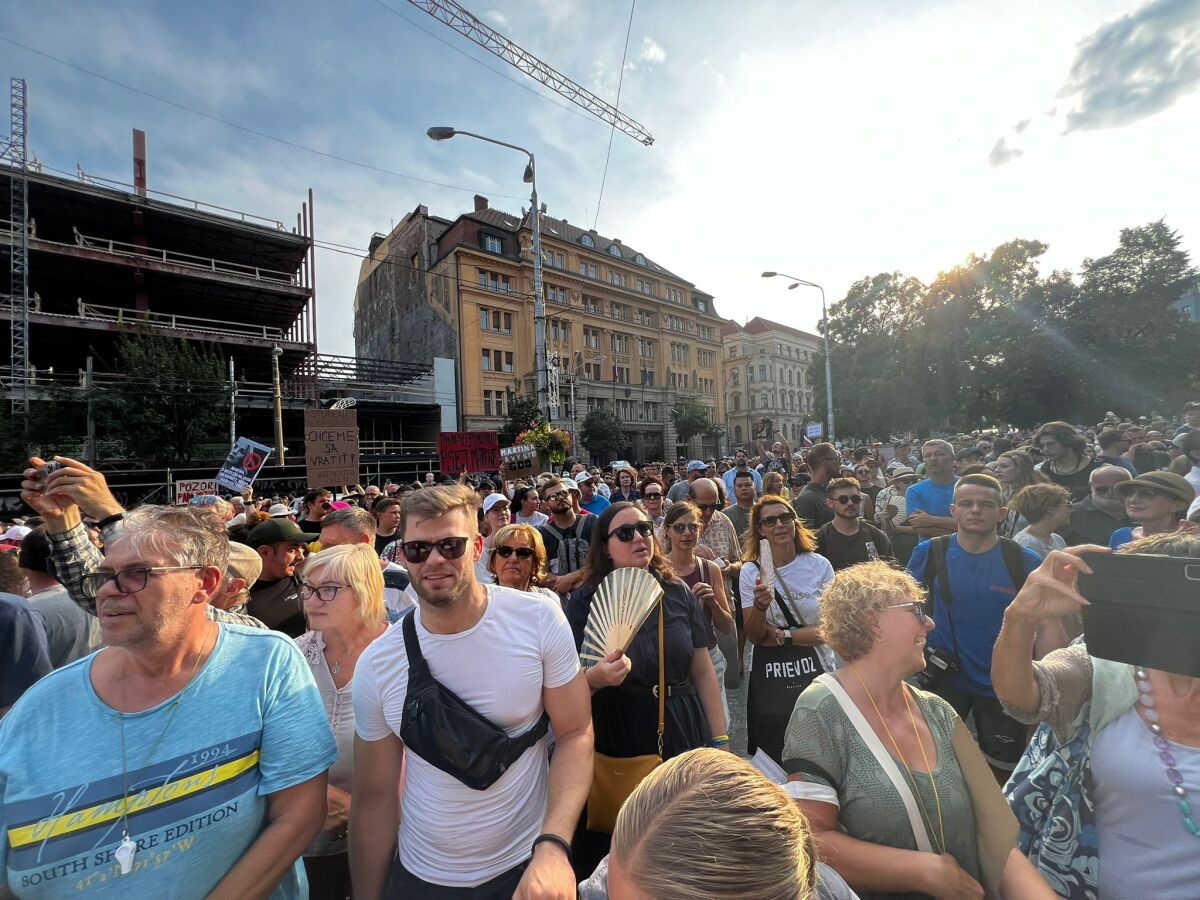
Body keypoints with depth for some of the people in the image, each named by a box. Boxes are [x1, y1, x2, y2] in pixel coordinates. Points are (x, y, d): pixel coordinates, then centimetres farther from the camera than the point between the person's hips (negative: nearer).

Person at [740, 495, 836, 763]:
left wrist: (780, 635, -11)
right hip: (769, 678, 0)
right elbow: (754, 636, -6)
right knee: (770, 757, 10)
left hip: (816, 671, 0)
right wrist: (759, 606, -25)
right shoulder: (751, 571, -5)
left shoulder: (819, 565, -5)